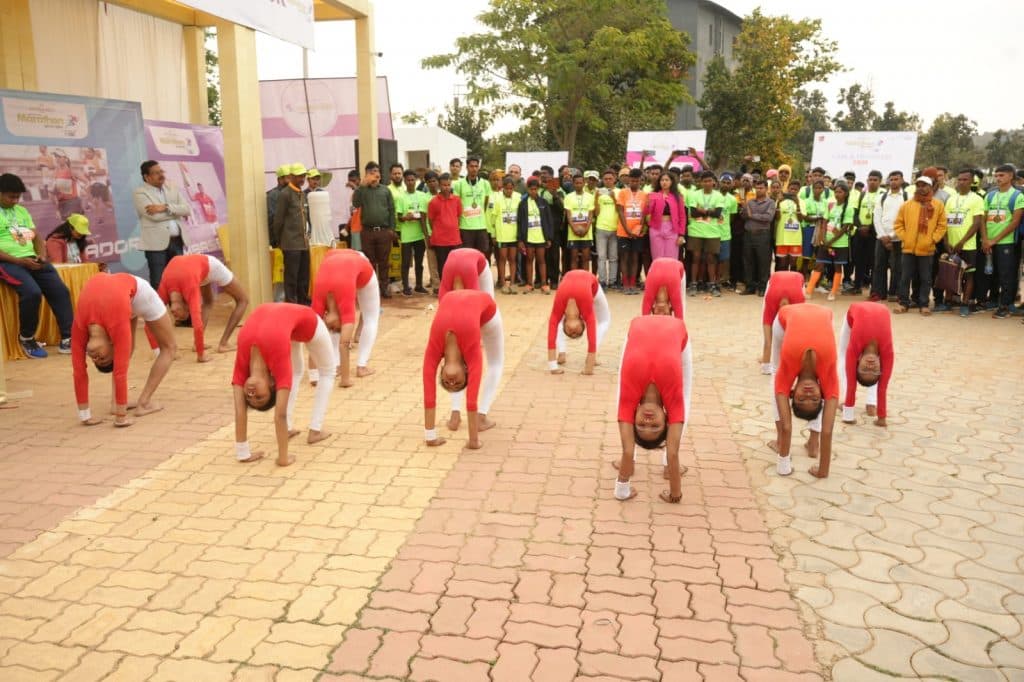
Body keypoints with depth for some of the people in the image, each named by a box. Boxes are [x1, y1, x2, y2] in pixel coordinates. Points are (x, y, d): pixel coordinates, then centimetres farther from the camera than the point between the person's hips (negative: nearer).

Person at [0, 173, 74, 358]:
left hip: (32, 260, 6)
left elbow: (36, 237, 17)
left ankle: (68, 339, -10)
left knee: (60, 290, -13)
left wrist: (41, 254, -4)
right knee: (32, 292, -29)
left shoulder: (22, 210, 20)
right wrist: (19, 261, -17)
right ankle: (26, 338, -7)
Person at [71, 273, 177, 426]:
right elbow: (78, 371, -22)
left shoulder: (117, 325, -39)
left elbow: (120, 372, -38)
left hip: (137, 290, -3)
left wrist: (121, 415, -35)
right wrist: (84, 415, -19)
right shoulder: (80, 327, -28)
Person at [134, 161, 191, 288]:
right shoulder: (140, 193, -3)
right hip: (157, 242, -5)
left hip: (177, 241, 5)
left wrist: (166, 207, -13)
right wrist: (177, 211, -4)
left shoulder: (172, 190, 14)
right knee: (159, 283, -2)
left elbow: (187, 210, 1)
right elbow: (155, 216, -17)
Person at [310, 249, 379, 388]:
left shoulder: (344, 294, -40)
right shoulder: (320, 295, -31)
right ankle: (362, 366, -3)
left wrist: (345, 378, -42)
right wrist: (314, 374, -30)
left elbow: (345, 342, -41)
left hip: (362, 266, -2)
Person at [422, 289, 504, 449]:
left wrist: (474, 439, -38)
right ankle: (481, 417, 0)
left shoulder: (470, 349, -38)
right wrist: (430, 436, -33)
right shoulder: (434, 348, -33)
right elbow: (429, 395, -33)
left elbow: (471, 397, -39)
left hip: (485, 305, -1)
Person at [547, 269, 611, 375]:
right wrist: (552, 366, -41)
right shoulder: (559, 308, -37)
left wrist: (589, 367, -43)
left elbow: (592, 337, -42)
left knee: (604, 320, -8)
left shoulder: (586, 310, -41)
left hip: (591, 282, -1)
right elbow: (551, 335, -38)